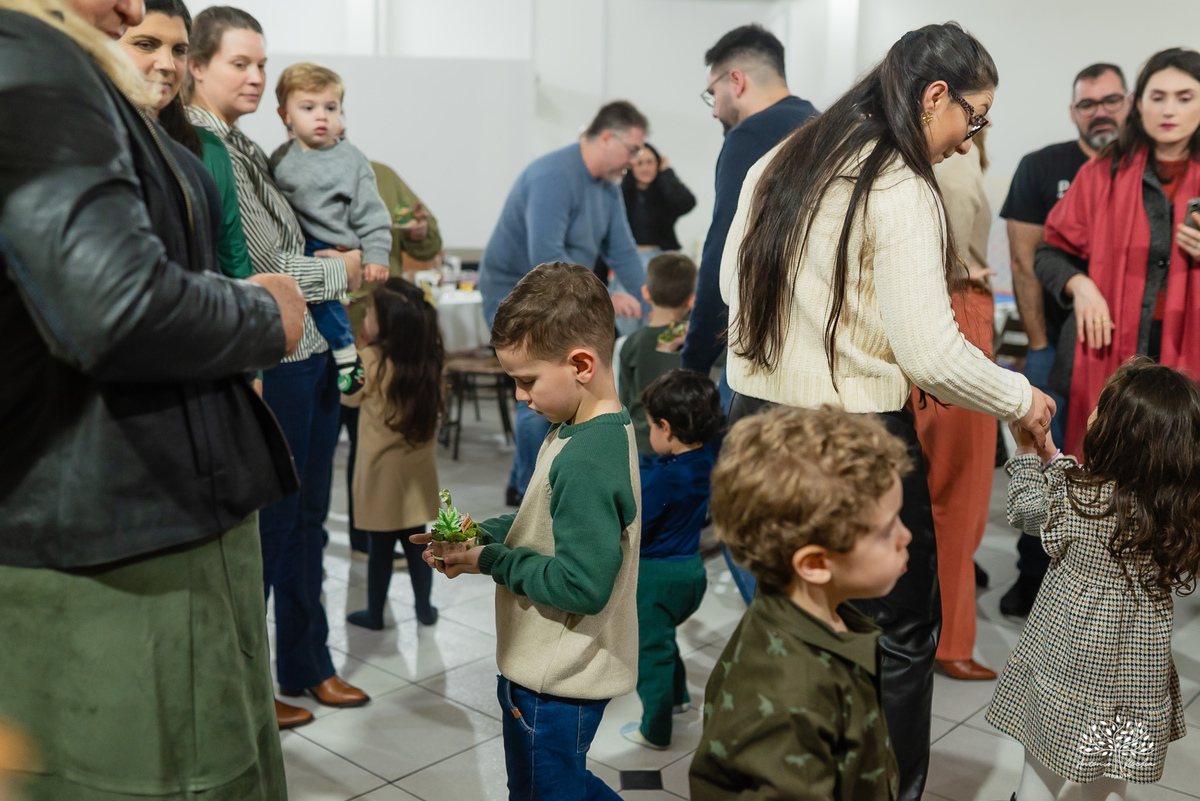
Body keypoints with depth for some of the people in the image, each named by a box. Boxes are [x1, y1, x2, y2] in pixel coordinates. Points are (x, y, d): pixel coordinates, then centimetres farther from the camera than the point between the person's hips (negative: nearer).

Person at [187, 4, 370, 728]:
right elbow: (247, 271, -19)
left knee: (307, 522, 16)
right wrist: (338, 271, -8)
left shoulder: (248, 149, 15)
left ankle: (308, 666, 31)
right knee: (267, 528, 3)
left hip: (312, 355, 9)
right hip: (268, 365, -9)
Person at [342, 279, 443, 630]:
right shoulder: (430, 359, -6)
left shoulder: (372, 360, -18)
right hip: (418, 467, 4)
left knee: (381, 545, 7)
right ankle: (424, 607, 24)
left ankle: (375, 613, 20)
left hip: (381, 467, -4)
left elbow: (349, 396, 0)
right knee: (415, 540, 15)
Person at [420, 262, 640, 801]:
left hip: (558, 684, -10)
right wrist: (480, 534, 1)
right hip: (558, 669, 10)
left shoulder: (586, 462, -29)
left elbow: (582, 585, -31)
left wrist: (491, 561, -19)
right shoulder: (600, 433, 3)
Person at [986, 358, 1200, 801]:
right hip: (1136, 673, 4)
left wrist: (1027, 453, 11)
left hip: (1069, 662, -4)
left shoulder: (1074, 498, -23)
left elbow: (1026, 507, -1)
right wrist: (1053, 457, 12)